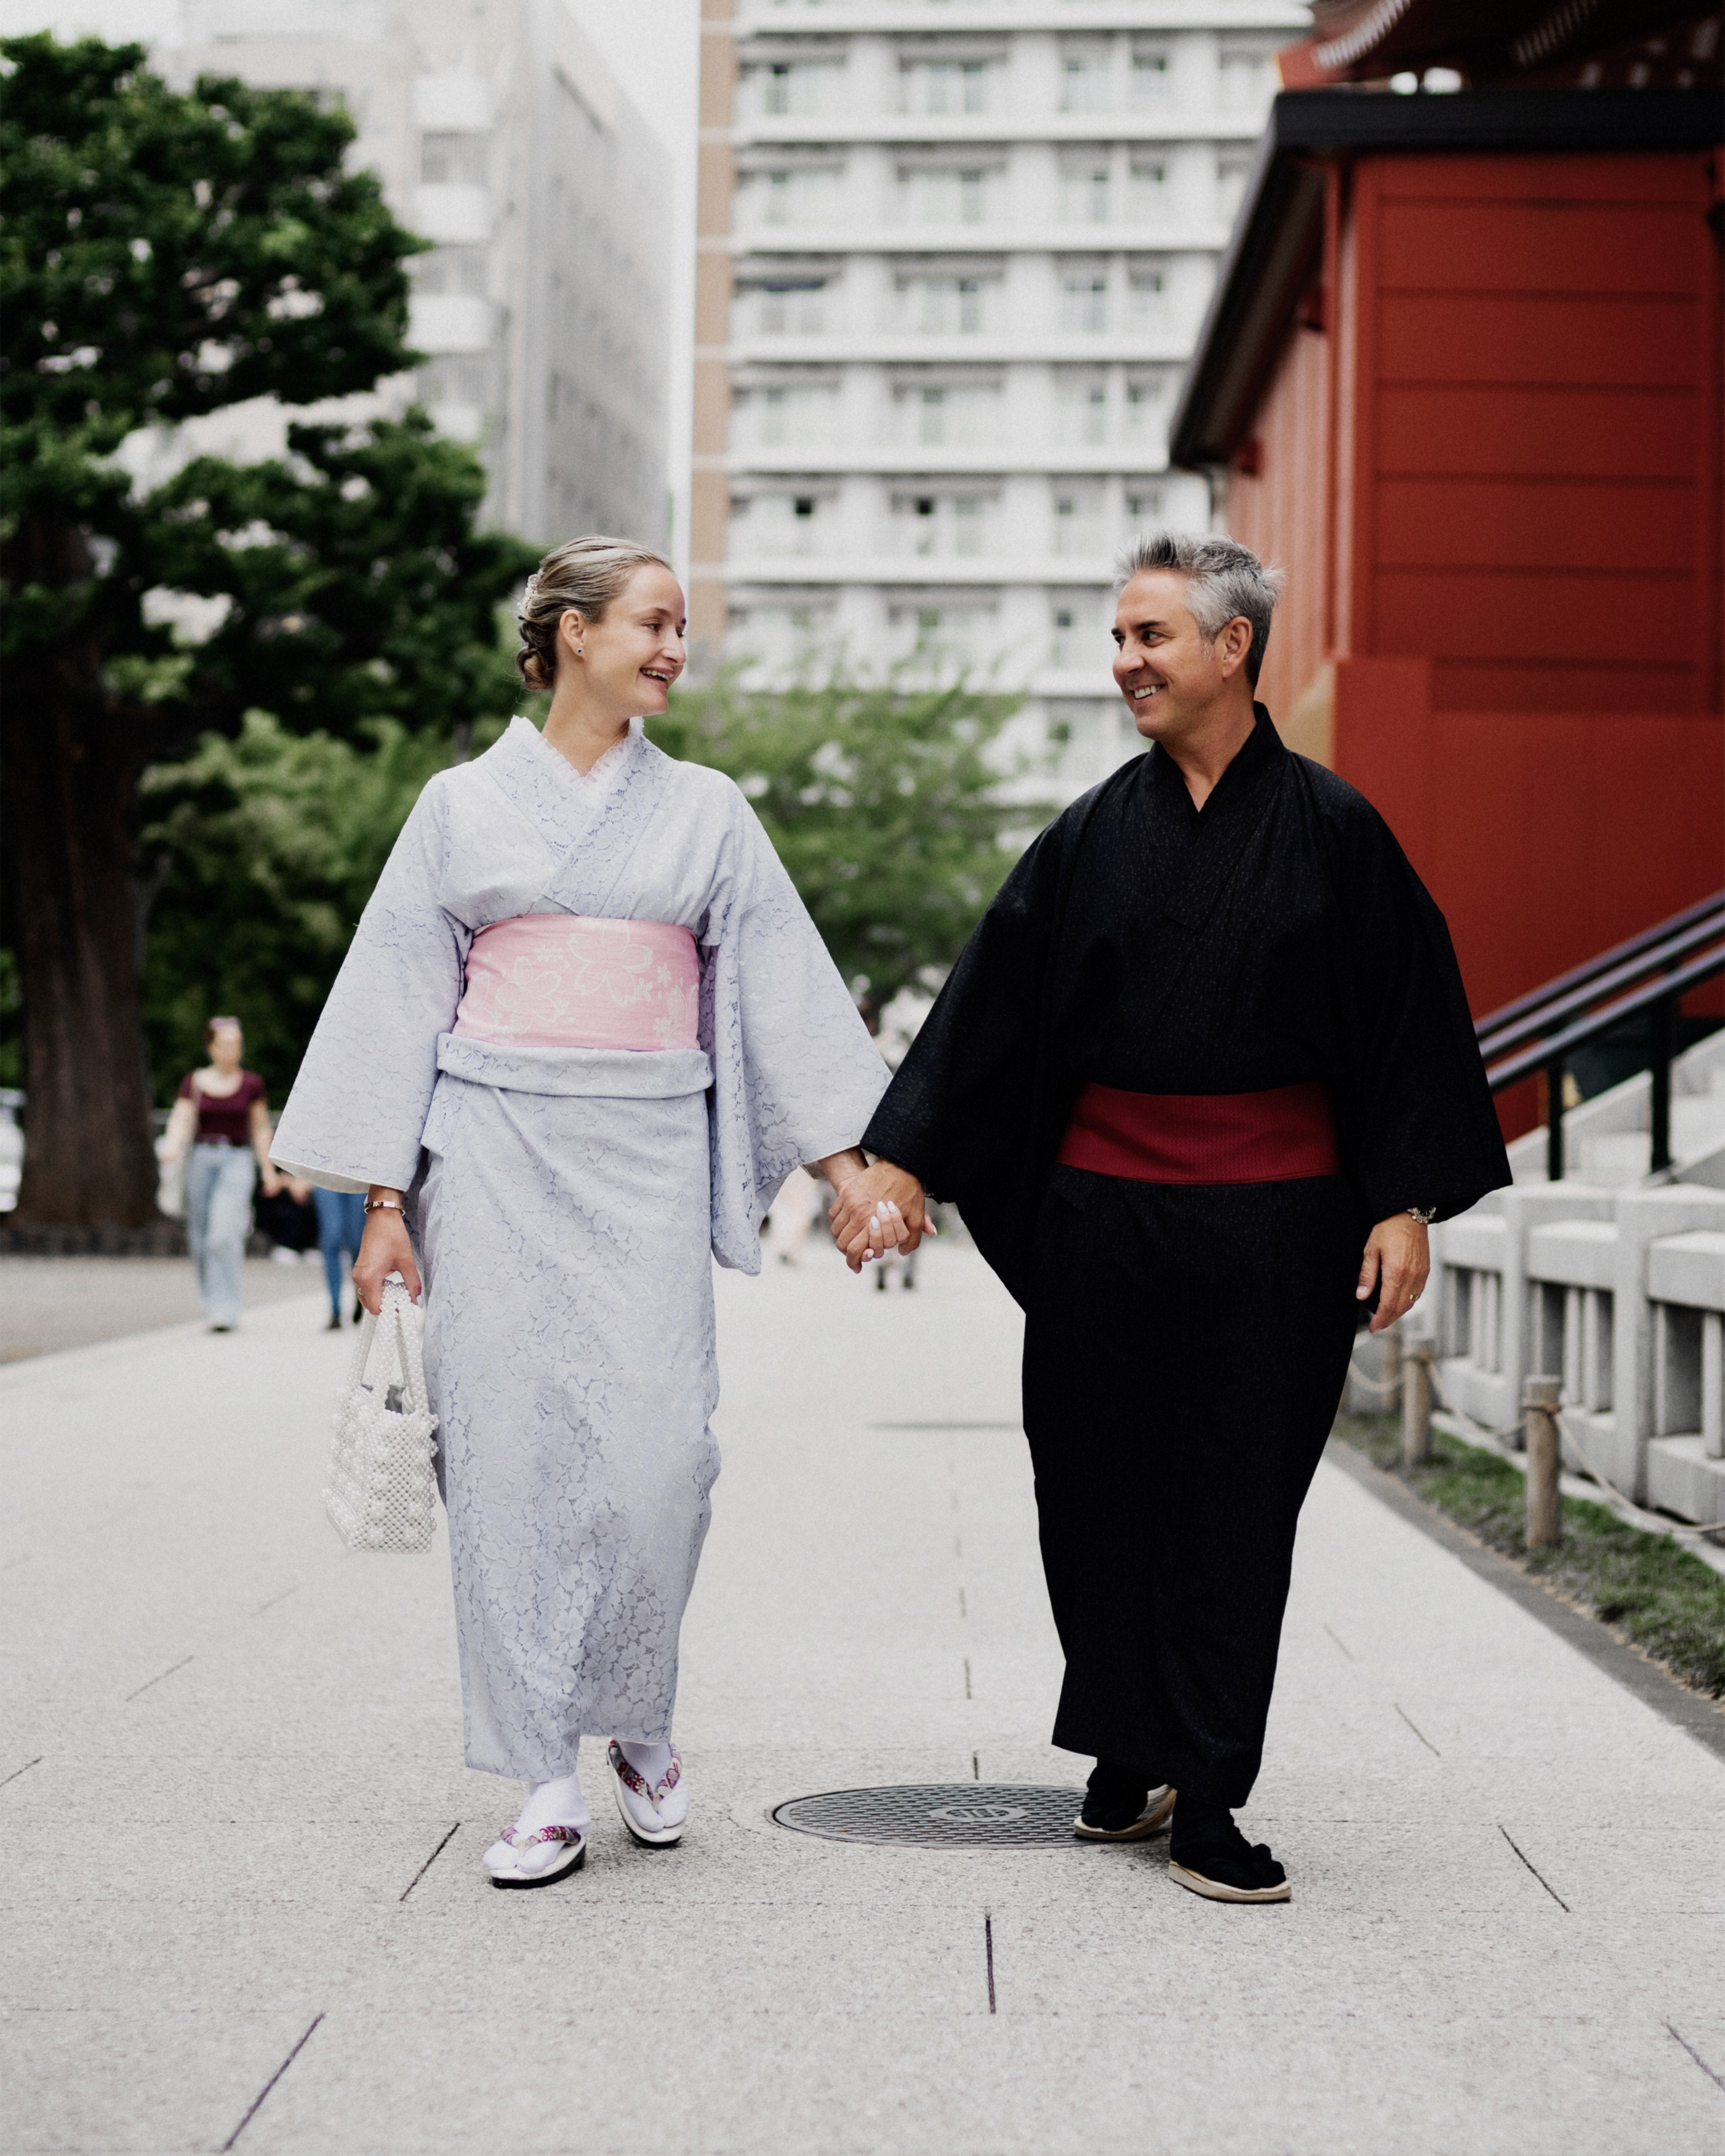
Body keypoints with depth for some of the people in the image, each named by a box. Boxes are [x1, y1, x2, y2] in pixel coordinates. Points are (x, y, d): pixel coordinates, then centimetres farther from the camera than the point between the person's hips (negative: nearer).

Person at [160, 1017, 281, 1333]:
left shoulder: (251, 1084, 6)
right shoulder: (193, 1082, 7)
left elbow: (261, 1129, 12)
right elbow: (181, 1120, -1)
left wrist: (268, 1169, 9)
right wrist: (172, 1147, -21)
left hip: (237, 1160, -2)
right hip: (202, 1158, 2)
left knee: (224, 1232, -20)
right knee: (201, 1239, 4)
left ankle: (225, 1310, -20)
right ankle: (213, 1305, 21)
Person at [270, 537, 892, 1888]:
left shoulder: (706, 811, 13)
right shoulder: (464, 805, 10)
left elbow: (783, 983, 10)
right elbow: (402, 998, 8)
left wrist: (845, 1155, 2)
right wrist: (384, 1195, 2)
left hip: (645, 1159, 1)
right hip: (496, 1152, -1)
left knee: (654, 1447, -9)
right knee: (513, 1446, -5)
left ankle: (636, 1724, 15)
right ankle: (547, 1779, 2)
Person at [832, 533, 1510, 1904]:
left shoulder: (1329, 828, -1)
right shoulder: (1096, 835, 6)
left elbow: (1407, 1016, 0)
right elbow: (991, 1005, 7)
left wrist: (1408, 1204, -6)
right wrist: (900, 1160, 2)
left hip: (1273, 1223, -2)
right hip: (1102, 1212, 3)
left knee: (1238, 1508, 1)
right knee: (1104, 1493, 8)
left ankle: (1206, 1803, 8)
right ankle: (1126, 1764, 24)